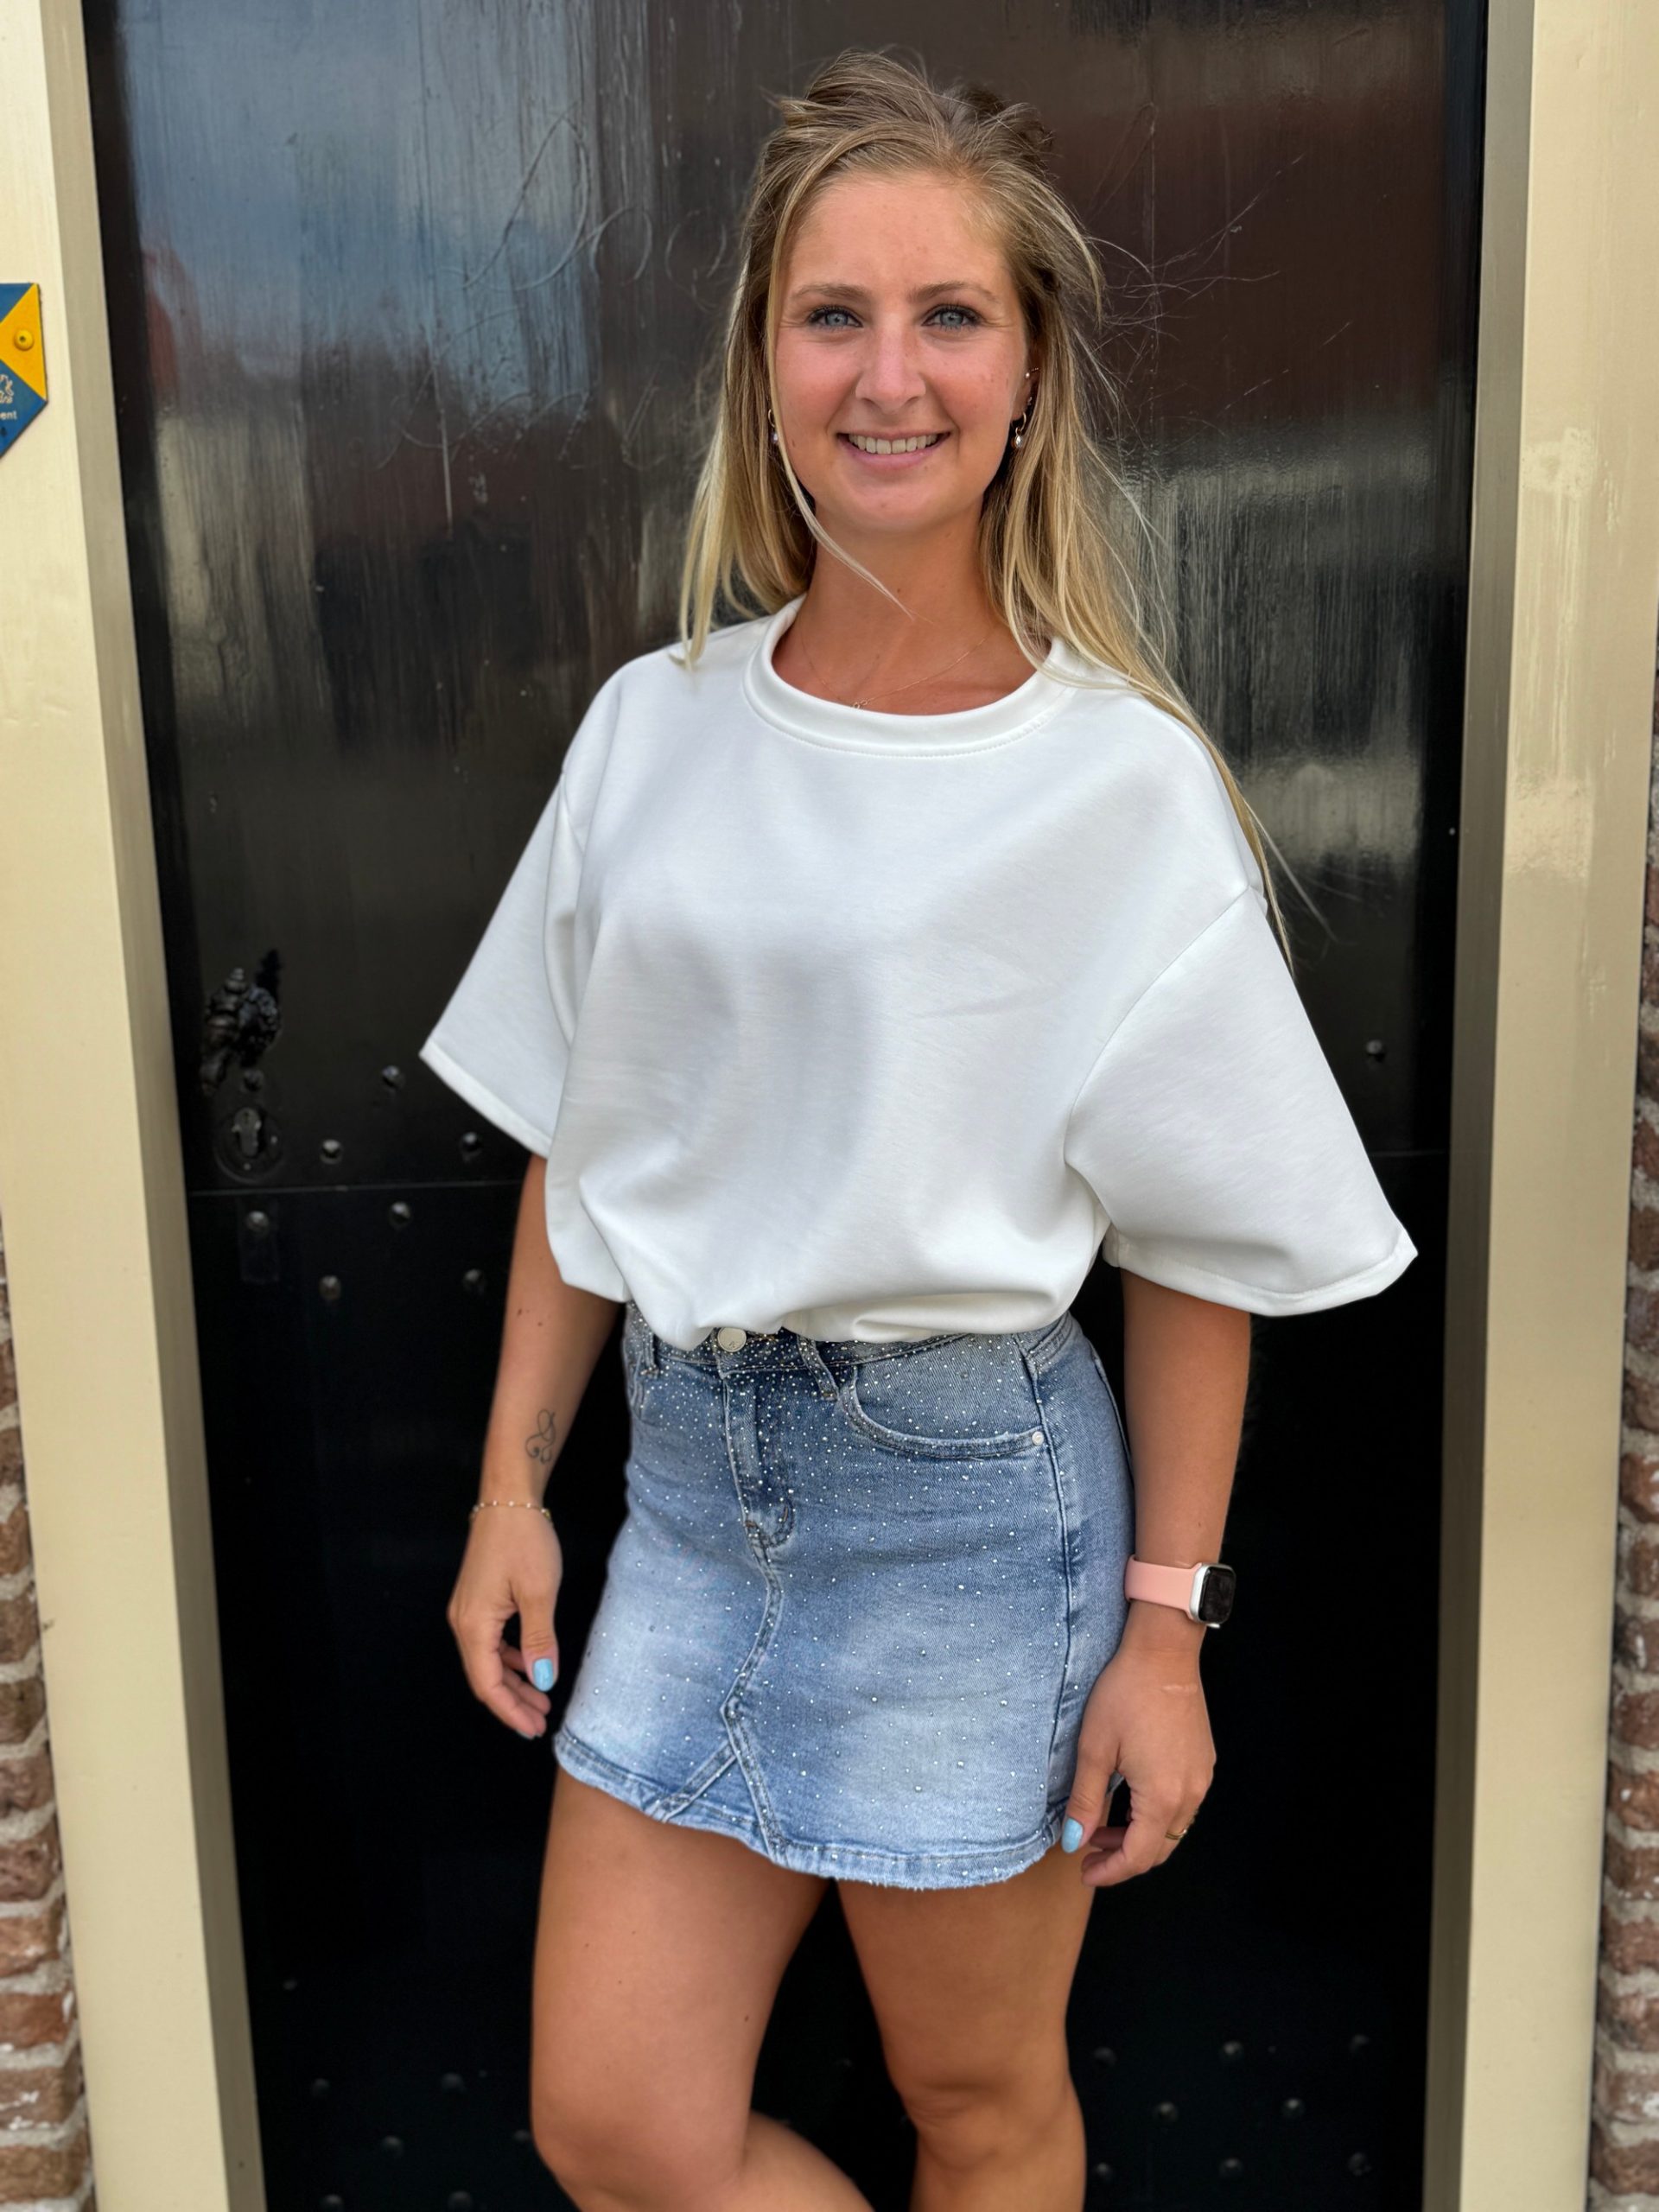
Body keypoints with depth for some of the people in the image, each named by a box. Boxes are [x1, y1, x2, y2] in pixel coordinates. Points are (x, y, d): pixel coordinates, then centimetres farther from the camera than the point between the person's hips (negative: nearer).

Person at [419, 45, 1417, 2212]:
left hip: (972, 1486, -3)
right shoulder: (651, 730, 1)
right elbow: (578, 1151, 7)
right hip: (692, 1458, 4)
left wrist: (1167, 1624, -5)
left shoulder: (1125, 780, -10)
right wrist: (512, 1487, 7)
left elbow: (1201, 1255, -6)